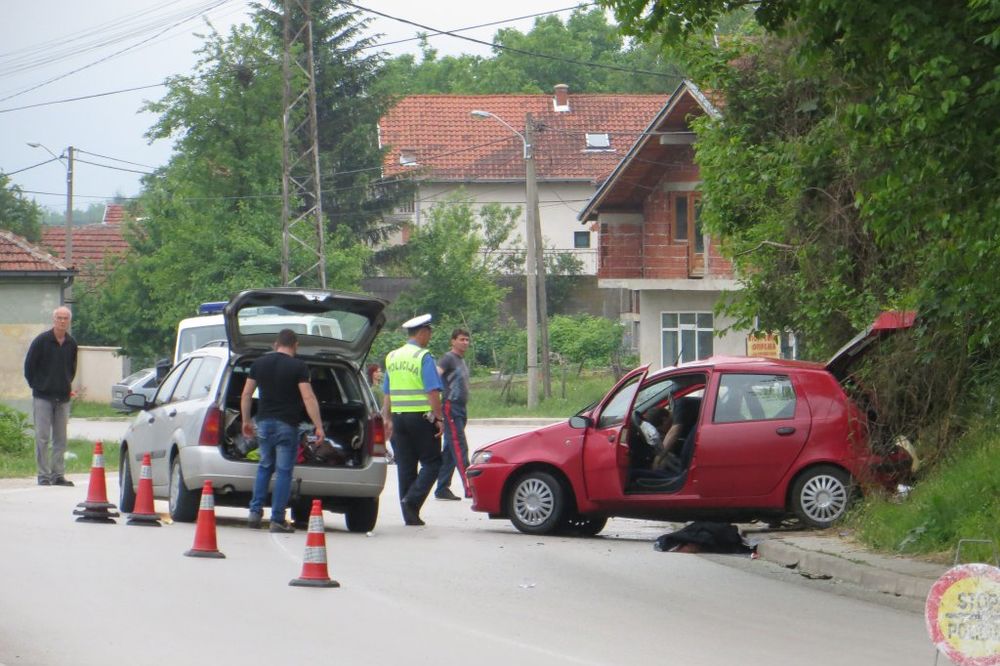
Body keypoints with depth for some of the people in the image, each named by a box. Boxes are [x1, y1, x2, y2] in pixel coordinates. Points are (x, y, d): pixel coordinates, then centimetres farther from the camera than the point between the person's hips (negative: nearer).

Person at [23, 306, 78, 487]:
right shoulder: (41, 341, -7)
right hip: (43, 397, -4)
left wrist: (67, 386, 12)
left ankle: (58, 474, 10)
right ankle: (44, 475, -2)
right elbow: (29, 365, 0)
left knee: (60, 438, 6)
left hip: (63, 398, 4)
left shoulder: (71, 344, 6)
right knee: (43, 437, -5)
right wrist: (36, 385, 0)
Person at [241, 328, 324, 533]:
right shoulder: (298, 366, -7)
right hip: (287, 424, -4)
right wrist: (318, 427, -11)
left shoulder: (259, 363, 7)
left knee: (264, 466, 19)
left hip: (264, 423, 4)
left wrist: (246, 420, 19)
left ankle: (255, 512, 11)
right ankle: (277, 520, -1)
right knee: (284, 471, 0)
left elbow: (246, 394, 10)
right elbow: (308, 398, -13)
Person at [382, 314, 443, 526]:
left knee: (405, 466, 8)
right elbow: (432, 391, -15)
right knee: (431, 462, 1)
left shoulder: (392, 357, 12)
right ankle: (412, 500, -17)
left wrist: (388, 419, 19)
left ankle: (410, 515, 8)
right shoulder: (423, 357, -9)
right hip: (421, 416, -6)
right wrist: (439, 418, -12)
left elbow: (386, 393, 15)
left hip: (398, 416, 6)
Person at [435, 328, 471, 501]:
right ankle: (469, 488, -21)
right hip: (451, 407, -9)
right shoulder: (448, 358, -8)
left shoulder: (462, 361, 20)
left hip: (460, 408, 9)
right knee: (459, 447, -14)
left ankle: (442, 489, 12)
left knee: (450, 451, 9)